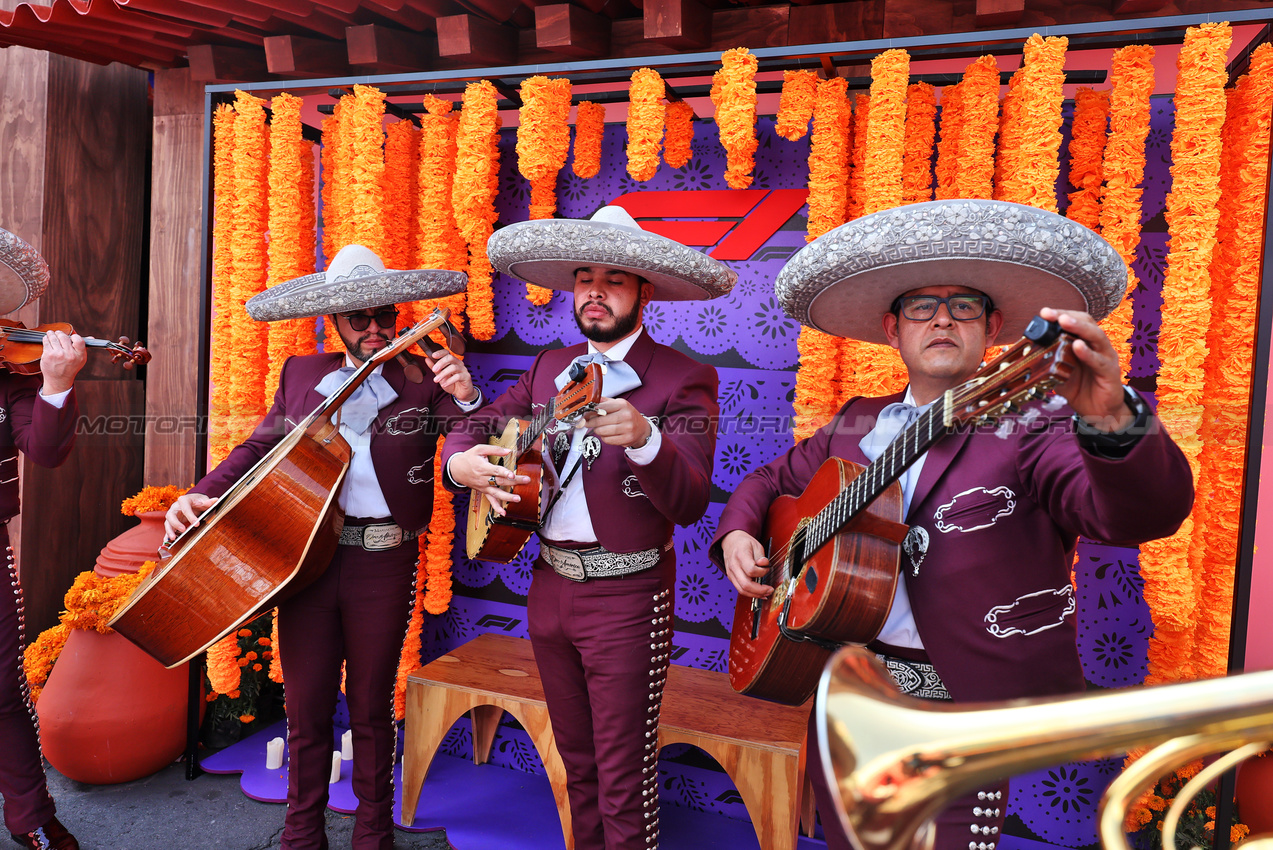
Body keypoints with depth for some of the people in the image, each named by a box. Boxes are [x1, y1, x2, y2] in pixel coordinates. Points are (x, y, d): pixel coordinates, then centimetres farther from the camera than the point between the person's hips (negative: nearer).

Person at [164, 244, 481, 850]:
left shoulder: (423, 382, 0)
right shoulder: (301, 374, 10)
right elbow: (260, 448, 13)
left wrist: (467, 399, -25)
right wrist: (203, 494, -2)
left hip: (384, 562, -2)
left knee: (370, 707, 12)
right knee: (306, 706, 12)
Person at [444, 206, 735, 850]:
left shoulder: (683, 378, -10)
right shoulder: (551, 368, 9)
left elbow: (691, 503, -21)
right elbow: (476, 427, 12)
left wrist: (644, 438, -40)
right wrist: (461, 462, -12)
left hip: (626, 600, -6)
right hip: (550, 589, 6)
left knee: (623, 783, 4)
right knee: (577, 761, 22)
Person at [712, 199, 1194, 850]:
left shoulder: (1033, 426, -8)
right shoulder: (856, 426, 9)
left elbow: (1143, 514, -25)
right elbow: (771, 480, 23)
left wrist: (1109, 417, -45)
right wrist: (737, 535, 2)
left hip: (962, 700, -5)